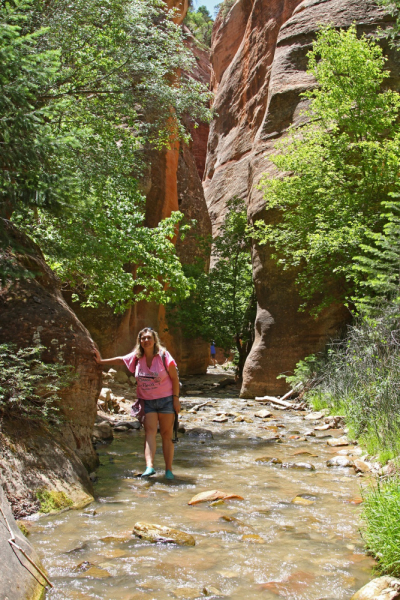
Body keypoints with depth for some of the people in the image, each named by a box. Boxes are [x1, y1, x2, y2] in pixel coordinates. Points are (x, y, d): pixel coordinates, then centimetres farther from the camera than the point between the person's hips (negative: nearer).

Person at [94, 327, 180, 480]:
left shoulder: (164, 356, -9)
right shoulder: (136, 357, 2)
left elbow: (174, 378, -5)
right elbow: (120, 360, 17)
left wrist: (176, 398, -8)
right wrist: (100, 361, 16)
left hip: (166, 400, -3)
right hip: (148, 402, 3)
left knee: (167, 435, 1)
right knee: (150, 432, -14)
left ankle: (169, 470, 5)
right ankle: (149, 467, -26)